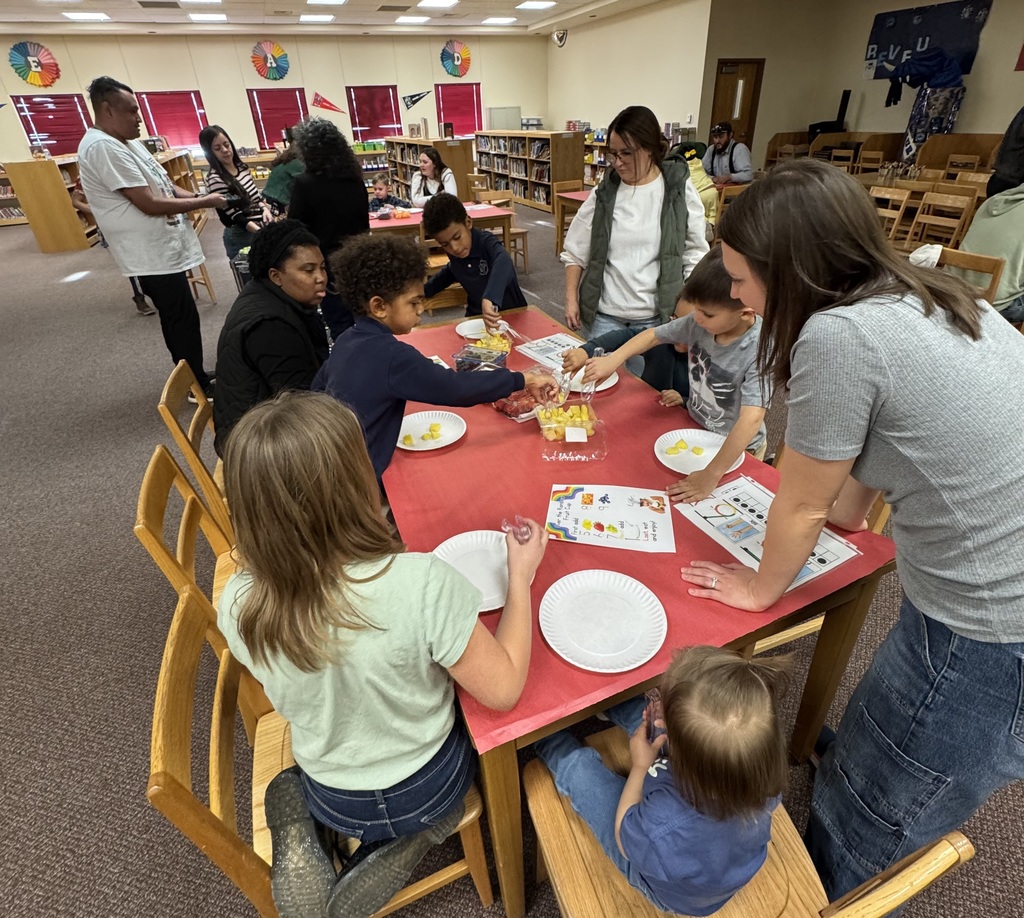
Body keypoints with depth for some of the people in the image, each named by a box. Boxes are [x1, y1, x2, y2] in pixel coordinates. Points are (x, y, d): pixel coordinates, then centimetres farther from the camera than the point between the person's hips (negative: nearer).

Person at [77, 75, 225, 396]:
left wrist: (200, 198, 0)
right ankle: (197, 387, 9)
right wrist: (204, 202, -15)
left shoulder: (127, 142, 15)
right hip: (153, 255, -10)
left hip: (164, 247, 10)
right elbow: (149, 203, -23)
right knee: (183, 321, -3)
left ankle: (194, 376, 29)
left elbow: (165, 185, 19)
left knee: (181, 319, 17)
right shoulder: (102, 148, -18)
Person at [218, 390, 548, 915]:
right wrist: (521, 576, -14)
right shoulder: (420, 583, -40)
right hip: (428, 791, -2)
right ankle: (398, 850, 23)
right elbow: (503, 691, -24)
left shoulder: (238, 608, -26)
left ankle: (304, 848, 17)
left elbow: (286, 696, -4)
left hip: (331, 802, 3)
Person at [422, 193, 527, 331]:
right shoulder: (454, 255, -2)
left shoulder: (486, 242, -20)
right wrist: (423, 290, 15)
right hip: (476, 317, 4)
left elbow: (503, 262, -44)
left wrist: (489, 298, -59)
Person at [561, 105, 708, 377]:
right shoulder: (604, 191, 2)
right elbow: (575, 250, 9)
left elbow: (695, 255, 2)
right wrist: (571, 298, 3)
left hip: (656, 318, -1)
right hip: (604, 315, 2)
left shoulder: (680, 190, -2)